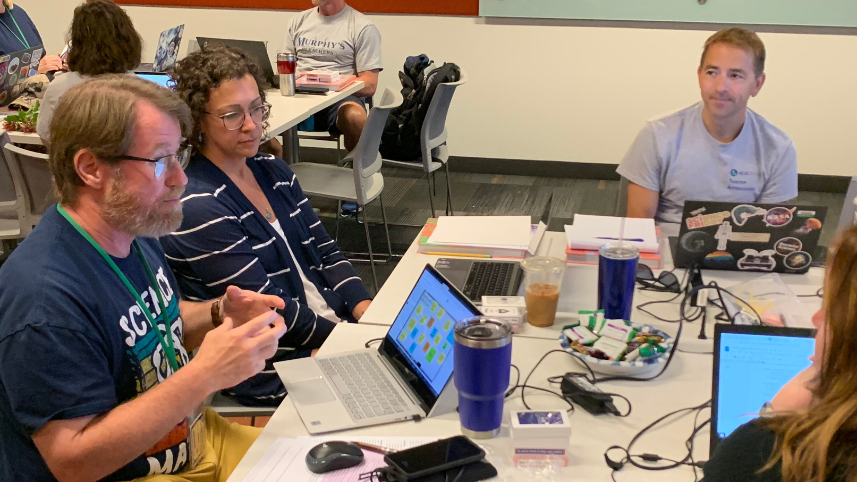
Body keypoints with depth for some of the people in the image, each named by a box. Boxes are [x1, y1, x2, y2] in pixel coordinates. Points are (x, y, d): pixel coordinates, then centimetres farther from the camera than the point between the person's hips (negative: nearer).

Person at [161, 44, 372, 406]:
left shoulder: (274, 170, 10)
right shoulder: (197, 207, -16)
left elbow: (325, 252, 10)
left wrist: (369, 317, -5)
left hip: (338, 323, 8)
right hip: (275, 372, -8)